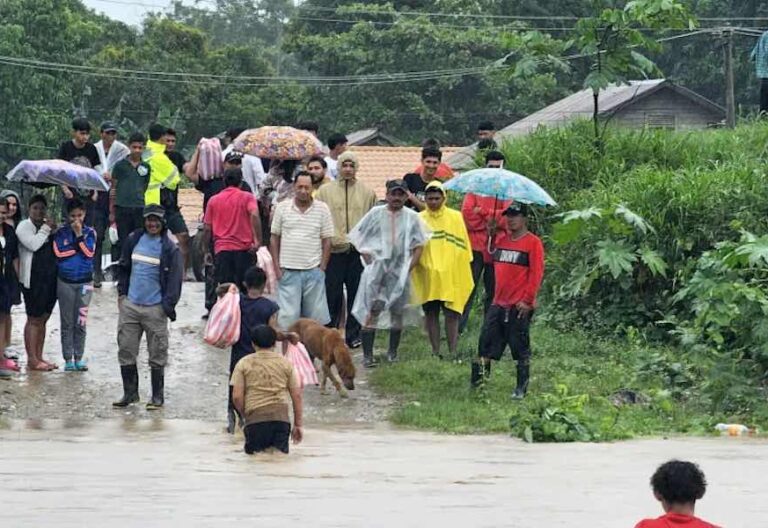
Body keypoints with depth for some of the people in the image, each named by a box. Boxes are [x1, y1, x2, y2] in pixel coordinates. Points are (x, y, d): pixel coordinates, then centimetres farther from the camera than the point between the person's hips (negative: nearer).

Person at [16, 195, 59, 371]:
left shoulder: (48, 225, 16)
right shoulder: (24, 226, -4)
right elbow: (33, 244, -21)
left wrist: (53, 231, 5)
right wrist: (46, 229, -13)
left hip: (50, 279, 7)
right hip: (33, 280, -7)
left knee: (43, 319, 11)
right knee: (33, 319, -4)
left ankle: (39, 357, 16)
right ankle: (32, 360, -2)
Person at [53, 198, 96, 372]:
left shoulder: (90, 232, 3)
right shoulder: (61, 232, 0)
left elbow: (89, 253, -9)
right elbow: (59, 252, -11)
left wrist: (79, 235, -14)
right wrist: (78, 246, -10)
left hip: (85, 282, 1)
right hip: (65, 282, -1)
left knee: (81, 323, 1)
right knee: (67, 323, 2)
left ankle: (79, 358, 8)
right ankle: (68, 359, 6)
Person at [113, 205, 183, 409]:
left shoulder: (169, 248, -4)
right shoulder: (133, 240, 7)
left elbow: (175, 278, -5)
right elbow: (123, 267, 18)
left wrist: (168, 305, -11)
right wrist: (122, 292, 10)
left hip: (155, 308, -4)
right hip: (130, 305, 4)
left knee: (157, 354, 2)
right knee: (126, 350, 6)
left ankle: (157, 396, 12)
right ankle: (130, 392, 17)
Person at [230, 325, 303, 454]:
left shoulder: (244, 363, 8)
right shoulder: (285, 363, 13)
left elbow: (237, 396, 0)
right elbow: (297, 395, 10)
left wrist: (244, 414, 17)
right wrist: (298, 425, 16)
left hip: (255, 416, -1)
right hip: (281, 416, 1)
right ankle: (278, 451, -29)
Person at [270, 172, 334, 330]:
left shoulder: (322, 209, 3)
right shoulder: (282, 208, 4)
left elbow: (327, 241, 5)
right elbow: (274, 239, 7)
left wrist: (322, 268, -1)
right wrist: (277, 267, 1)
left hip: (313, 270, 0)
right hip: (288, 271, 0)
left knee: (316, 315, 4)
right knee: (287, 316, -3)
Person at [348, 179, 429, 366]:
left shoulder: (411, 218, 6)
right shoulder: (376, 214, 3)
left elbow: (419, 246, 8)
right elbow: (358, 237, 6)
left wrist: (409, 267, -3)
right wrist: (368, 261, -2)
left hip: (400, 271, 2)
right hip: (376, 269, -2)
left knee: (398, 312, 6)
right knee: (371, 311, -8)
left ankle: (393, 352, 17)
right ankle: (367, 355, -7)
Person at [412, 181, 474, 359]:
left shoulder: (455, 217, 6)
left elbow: (463, 245, 7)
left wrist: (464, 270, 3)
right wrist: (413, 261, 1)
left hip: (451, 275, -1)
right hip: (427, 275, 1)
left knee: (452, 313, -3)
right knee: (431, 313, 5)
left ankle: (452, 352, 0)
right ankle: (435, 352, 11)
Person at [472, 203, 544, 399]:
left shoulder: (533, 242, -7)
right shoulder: (502, 240, 12)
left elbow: (536, 273, -11)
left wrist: (527, 300, -15)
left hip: (519, 307, -6)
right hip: (498, 303, 6)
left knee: (521, 349, 1)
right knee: (486, 341, 5)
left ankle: (521, 388, 9)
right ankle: (480, 378, 12)